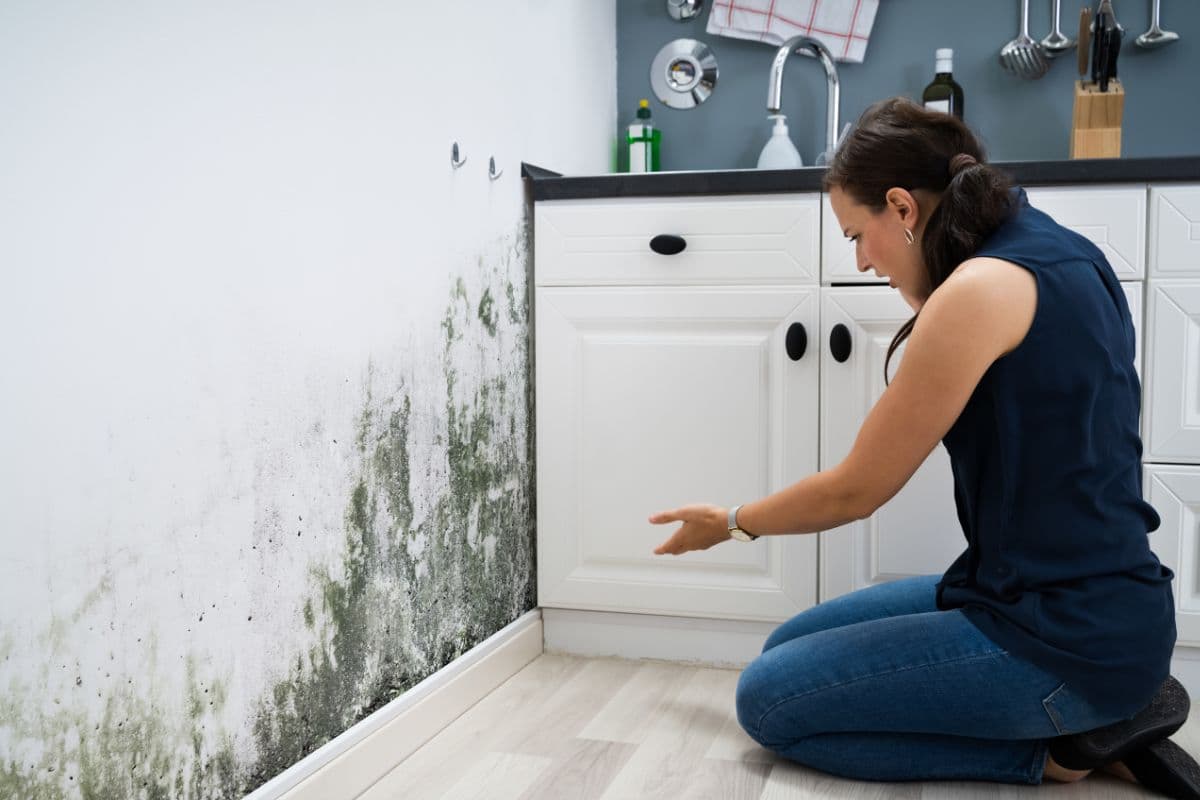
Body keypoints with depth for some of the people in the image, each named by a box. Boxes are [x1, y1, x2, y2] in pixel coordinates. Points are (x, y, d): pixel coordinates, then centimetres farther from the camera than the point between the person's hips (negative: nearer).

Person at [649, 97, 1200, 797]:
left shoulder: (982, 288, -21)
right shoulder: (1059, 252, 7)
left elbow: (856, 490, -13)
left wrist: (731, 522, 4)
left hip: (1067, 640, -10)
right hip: (1096, 603, 10)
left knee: (769, 699, -2)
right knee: (791, 649, 16)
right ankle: (1099, 714, 10)